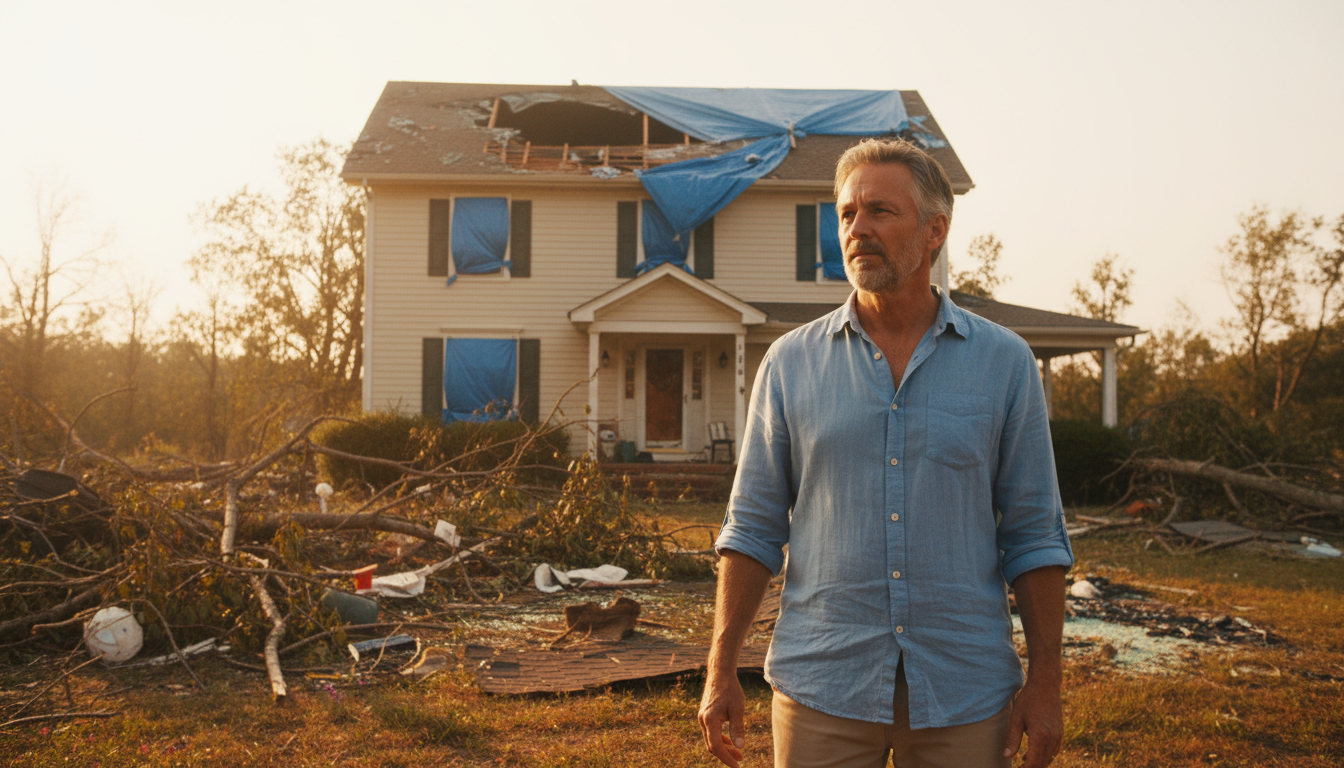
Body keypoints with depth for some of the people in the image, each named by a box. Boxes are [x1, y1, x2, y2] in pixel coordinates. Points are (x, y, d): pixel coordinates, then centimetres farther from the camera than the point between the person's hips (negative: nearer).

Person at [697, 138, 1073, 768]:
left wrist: (1044, 683, -2)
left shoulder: (1005, 363, 1)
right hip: (822, 689, 0)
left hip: (965, 694, 0)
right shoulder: (789, 363, 2)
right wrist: (721, 669, -2)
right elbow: (754, 526, 3)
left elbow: (1033, 537, 2)